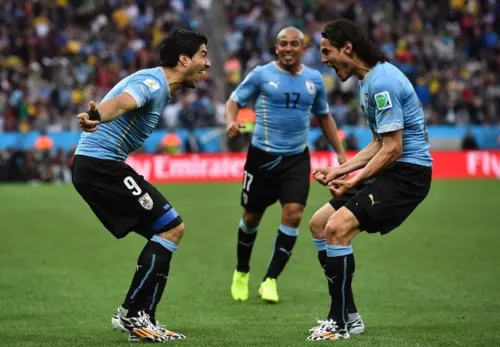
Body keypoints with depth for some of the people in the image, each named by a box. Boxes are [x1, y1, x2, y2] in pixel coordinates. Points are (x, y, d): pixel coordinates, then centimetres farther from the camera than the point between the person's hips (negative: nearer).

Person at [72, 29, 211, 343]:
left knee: (165, 234, 11)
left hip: (101, 166, 10)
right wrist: (96, 116, -59)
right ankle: (133, 314, -8)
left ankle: (137, 317, 12)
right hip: (101, 165, -10)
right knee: (172, 228, -11)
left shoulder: (159, 88, 17)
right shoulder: (152, 82, -16)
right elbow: (122, 102, -38)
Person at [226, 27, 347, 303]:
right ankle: (241, 272, 32)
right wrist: (231, 121, -22)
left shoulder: (314, 79, 6)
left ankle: (270, 280, -3)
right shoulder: (261, 74, -5)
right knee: (251, 217, 7)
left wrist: (340, 152, 15)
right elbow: (234, 101, 0)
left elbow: (324, 116, 18)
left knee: (293, 214, -14)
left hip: (297, 158, 2)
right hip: (262, 155, -2)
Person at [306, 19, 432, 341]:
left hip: (407, 173, -11)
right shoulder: (367, 80, 14)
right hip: (390, 171, 11)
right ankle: (347, 314, 15)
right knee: (319, 224, 11)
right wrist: (340, 170, 14)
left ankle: (339, 324, -13)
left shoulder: (381, 82, -19)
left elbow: (393, 148, -21)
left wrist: (355, 181, -17)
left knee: (337, 227, -22)